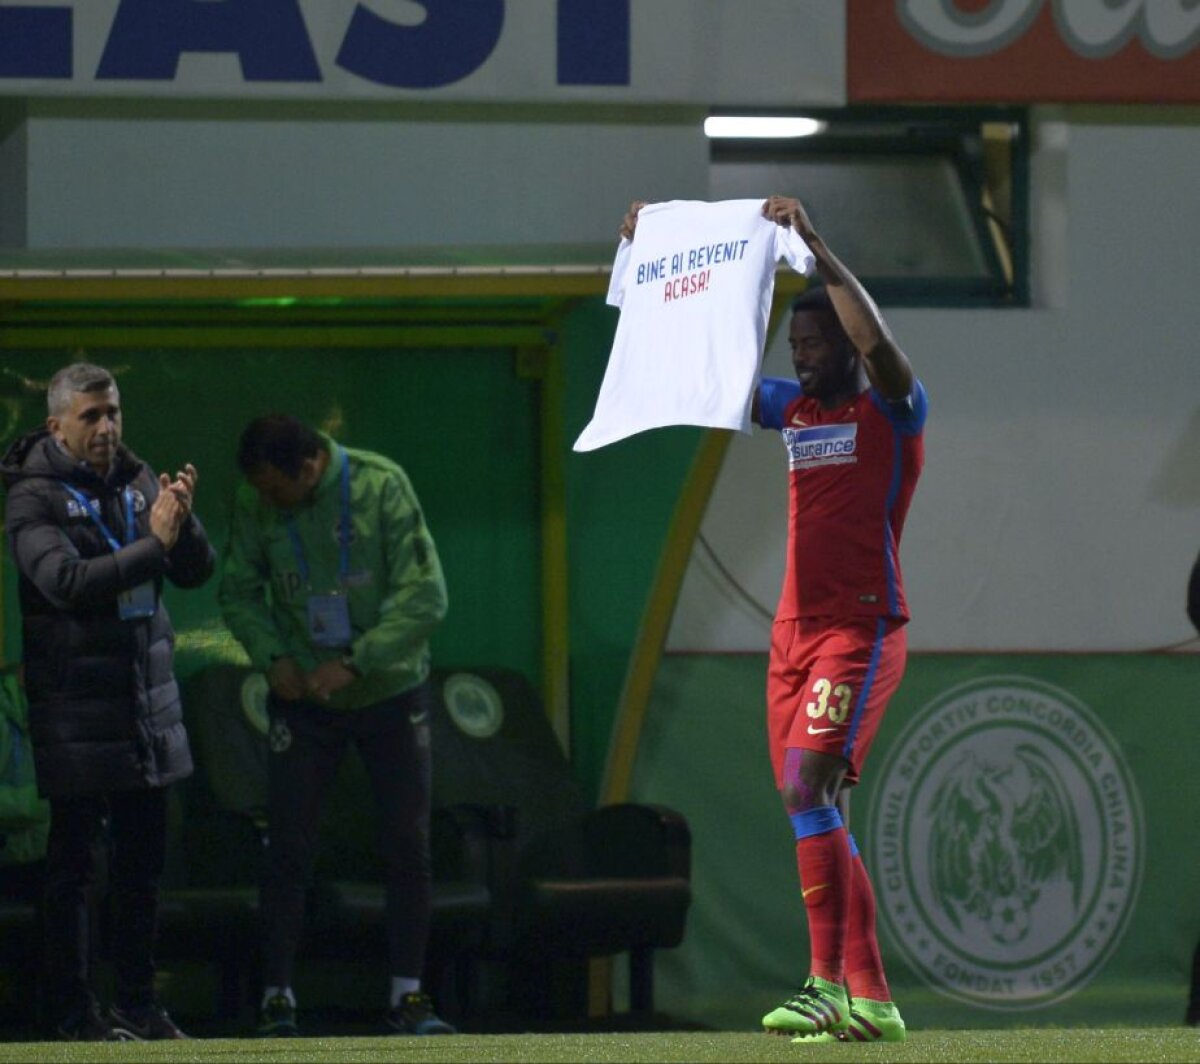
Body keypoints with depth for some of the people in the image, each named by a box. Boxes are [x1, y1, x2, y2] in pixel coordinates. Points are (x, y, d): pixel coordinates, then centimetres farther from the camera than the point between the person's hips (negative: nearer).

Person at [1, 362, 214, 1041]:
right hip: (75, 709, -6)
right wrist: (154, 544, -25)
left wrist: (183, 522, -15)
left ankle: (141, 1004, 16)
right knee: (74, 862, -2)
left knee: (145, 859, 9)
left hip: (148, 700, 6)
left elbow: (197, 571, 6)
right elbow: (64, 581, -23)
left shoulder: (139, 481, 9)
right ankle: (74, 1007, 3)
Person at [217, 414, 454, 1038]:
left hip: (390, 690, -1)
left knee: (409, 846, 1)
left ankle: (407, 997, 10)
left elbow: (425, 596, -18)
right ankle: (277, 999, 4)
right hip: (303, 700, 1)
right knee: (287, 850, -3)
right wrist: (272, 656, -16)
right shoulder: (254, 505, -11)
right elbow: (238, 591, 1)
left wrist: (354, 663, -25)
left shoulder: (381, 487, -18)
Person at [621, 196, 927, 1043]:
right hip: (794, 631, 8)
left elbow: (874, 337, -22)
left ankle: (829, 984, -23)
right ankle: (870, 999, 7)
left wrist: (816, 247, -23)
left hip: (862, 630, -8)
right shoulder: (792, 407, 16)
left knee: (811, 789, -20)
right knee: (815, 814, 5)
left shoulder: (894, 411, -3)